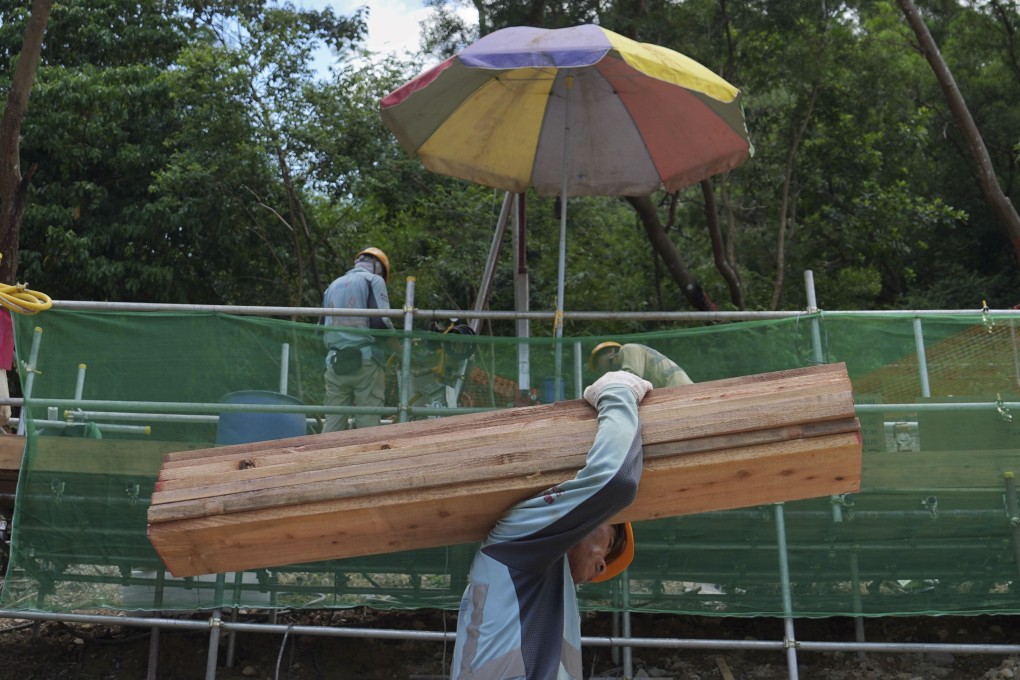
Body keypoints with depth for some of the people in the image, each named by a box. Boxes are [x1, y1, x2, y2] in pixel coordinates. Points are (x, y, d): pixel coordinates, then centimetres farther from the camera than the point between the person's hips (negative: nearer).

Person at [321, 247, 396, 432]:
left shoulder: (333, 285, 20)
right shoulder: (374, 280, 1)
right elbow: (380, 321, -12)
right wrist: (397, 341, 3)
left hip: (335, 363, 5)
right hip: (365, 361, -5)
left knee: (332, 423, 8)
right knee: (368, 423, -3)